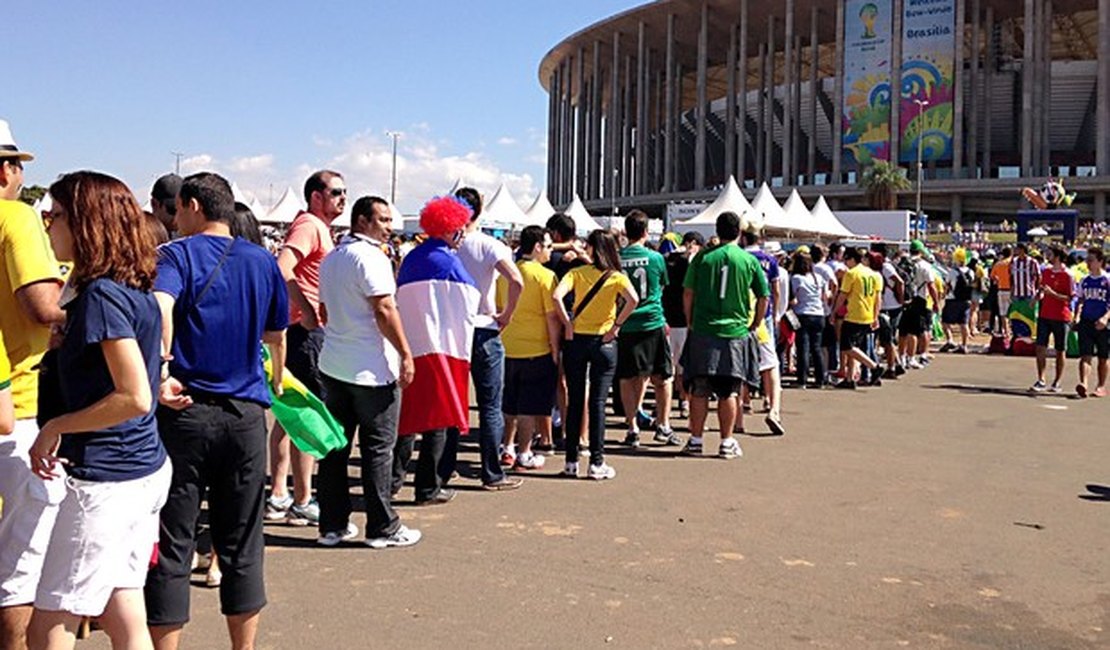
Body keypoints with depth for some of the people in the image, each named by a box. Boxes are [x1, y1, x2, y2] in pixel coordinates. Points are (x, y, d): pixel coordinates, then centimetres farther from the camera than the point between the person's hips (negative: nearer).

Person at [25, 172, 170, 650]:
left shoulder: (102, 294, -17)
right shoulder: (137, 290, 10)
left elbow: (135, 398, -23)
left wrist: (56, 427, -13)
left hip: (107, 479, -9)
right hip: (145, 469, 9)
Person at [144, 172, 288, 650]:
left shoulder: (177, 255, -3)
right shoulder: (263, 261, 9)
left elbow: (160, 308, -25)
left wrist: (161, 371, -24)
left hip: (185, 410, -3)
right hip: (246, 413, 4)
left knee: (171, 547, 6)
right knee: (242, 546, 12)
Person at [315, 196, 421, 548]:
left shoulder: (331, 258, 14)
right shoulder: (370, 257, -13)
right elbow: (384, 311, -19)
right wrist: (406, 354, -15)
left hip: (333, 364, 8)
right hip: (372, 370, -8)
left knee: (335, 446, 11)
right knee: (377, 448, 0)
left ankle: (332, 525, 17)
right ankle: (382, 528, 7)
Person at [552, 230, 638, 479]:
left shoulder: (577, 272, -1)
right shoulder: (617, 277, -2)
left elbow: (557, 296, -17)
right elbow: (633, 300, -20)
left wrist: (568, 325, -7)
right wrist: (616, 325, -10)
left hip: (576, 341, 1)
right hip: (603, 342, -1)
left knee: (574, 402, 8)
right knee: (597, 403, 3)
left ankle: (571, 461, 13)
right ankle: (596, 463, 4)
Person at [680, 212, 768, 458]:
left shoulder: (703, 257, 0)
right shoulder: (749, 260, 0)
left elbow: (688, 293, 1)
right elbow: (764, 298, 4)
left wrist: (690, 323, 12)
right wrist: (754, 325, 16)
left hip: (703, 332, 0)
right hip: (735, 332, 0)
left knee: (699, 390, 6)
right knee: (728, 391, 6)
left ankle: (695, 440, 11)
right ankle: (727, 442, 10)